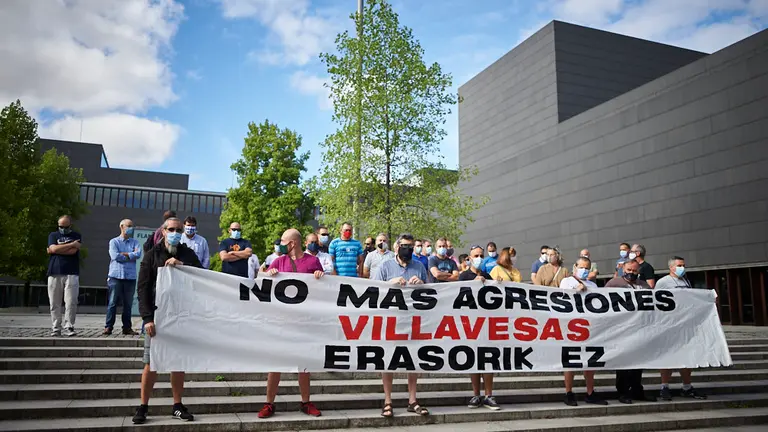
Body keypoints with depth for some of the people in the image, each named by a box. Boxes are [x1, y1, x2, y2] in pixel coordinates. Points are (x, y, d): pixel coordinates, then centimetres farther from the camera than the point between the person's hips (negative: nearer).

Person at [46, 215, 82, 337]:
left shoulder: (76, 236, 12)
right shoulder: (53, 235, 16)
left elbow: (73, 251, -5)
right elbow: (53, 248, -5)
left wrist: (57, 250, 1)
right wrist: (72, 244, -4)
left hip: (72, 274, -1)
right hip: (54, 274, 1)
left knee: (71, 303, -8)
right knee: (54, 304, 2)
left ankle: (69, 327, -3)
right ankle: (55, 329, 8)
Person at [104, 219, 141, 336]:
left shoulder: (134, 242, 13)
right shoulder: (114, 241, 6)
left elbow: (138, 254, -5)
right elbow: (115, 256, -10)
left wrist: (123, 254, -8)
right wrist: (131, 255, -2)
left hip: (130, 277, 2)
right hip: (115, 276, -2)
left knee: (128, 304, 6)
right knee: (112, 303, -1)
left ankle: (127, 327, 12)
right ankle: (108, 327, 5)